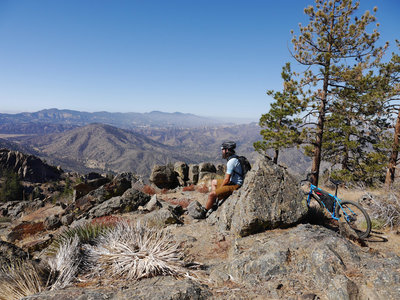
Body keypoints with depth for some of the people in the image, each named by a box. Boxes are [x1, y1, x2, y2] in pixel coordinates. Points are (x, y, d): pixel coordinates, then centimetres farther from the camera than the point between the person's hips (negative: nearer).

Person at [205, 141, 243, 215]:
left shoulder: (231, 161, -22)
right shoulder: (234, 158, 10)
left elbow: (226, 179, -20)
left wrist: (219, 189, -6)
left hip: (235, 186, -11)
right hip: (232, 182, 11)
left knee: (212, 194, -20)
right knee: (213, 182, 23)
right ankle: (213, 204, 17)